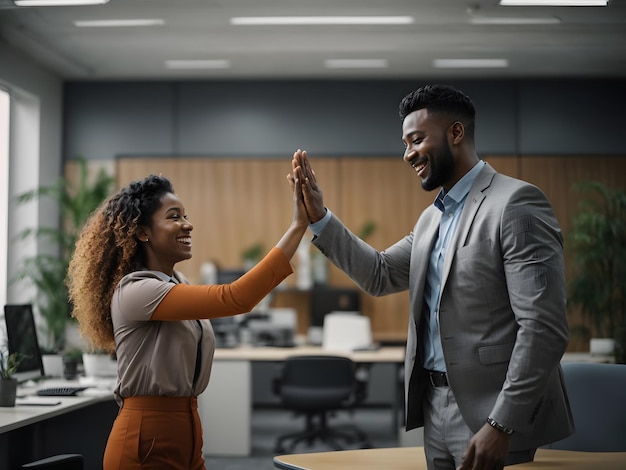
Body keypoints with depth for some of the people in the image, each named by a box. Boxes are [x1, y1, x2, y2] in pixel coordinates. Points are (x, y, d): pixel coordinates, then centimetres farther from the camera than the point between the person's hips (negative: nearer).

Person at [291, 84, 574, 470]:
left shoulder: (515, 203, -13)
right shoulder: (433, 217, 14)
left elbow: (544, 329, -19)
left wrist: (501, 425, -23)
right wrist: (319, 217, 7)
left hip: (489, 413, -8)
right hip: (435, 408, 8)